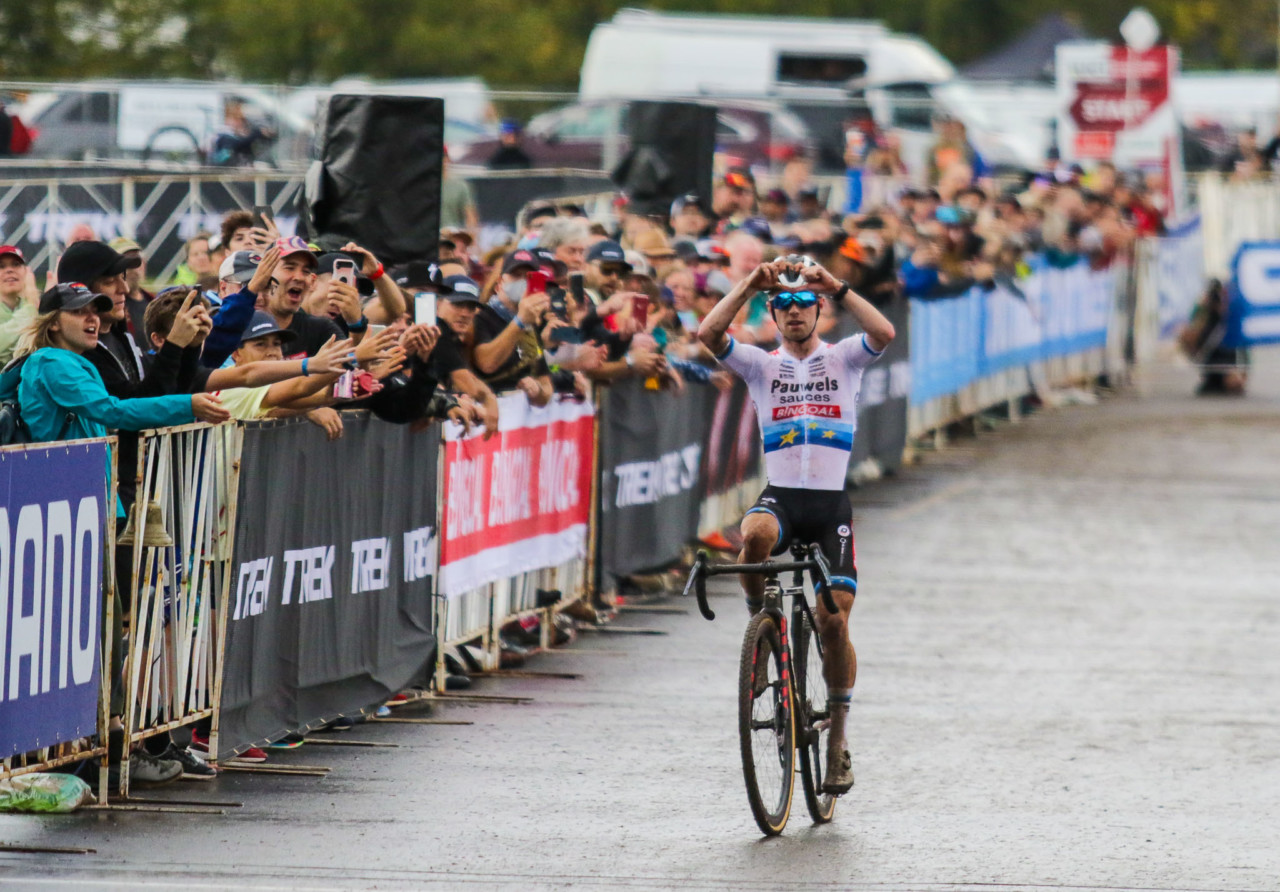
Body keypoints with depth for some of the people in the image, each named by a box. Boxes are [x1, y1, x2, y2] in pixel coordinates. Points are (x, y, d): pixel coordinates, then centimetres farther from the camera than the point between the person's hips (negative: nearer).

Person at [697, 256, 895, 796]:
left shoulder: (843, 359, 10)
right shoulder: (762, 366, 11)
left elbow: (884, 334, -13)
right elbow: (708, 333, -7)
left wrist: (836, 287, -17)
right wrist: (750, 285, -13)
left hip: (831, 502, 0)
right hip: (780, 495, 0)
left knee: (834, 619, -10)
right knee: (754, 535, -38)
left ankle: (838, 737, 4)